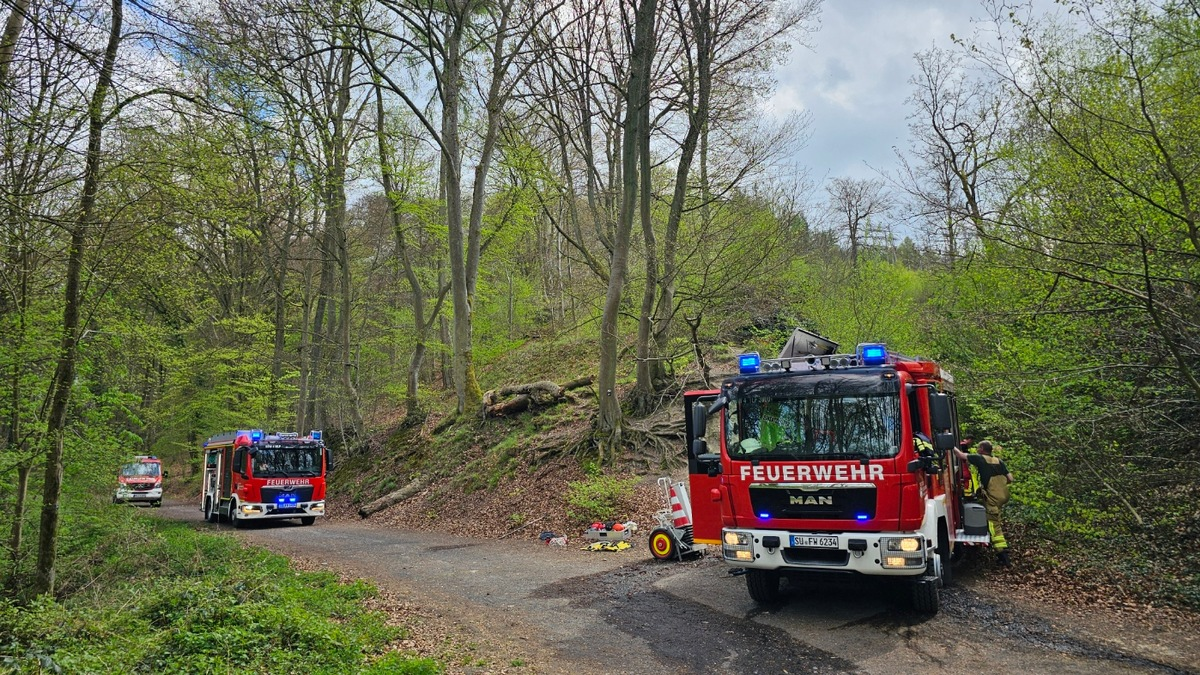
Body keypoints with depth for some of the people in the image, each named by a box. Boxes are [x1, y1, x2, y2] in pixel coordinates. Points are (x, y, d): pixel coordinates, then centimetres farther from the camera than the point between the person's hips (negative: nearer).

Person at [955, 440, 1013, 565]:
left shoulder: (980, 459, -6)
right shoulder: (998, 461, 10)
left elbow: (961, 455, -5)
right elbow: (1010, 478, 8)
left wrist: (953, 447, 12)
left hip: (993, 498, -7)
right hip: (1004, 496, 7)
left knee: (994, 525, -5)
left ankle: (1002, 553, -9)